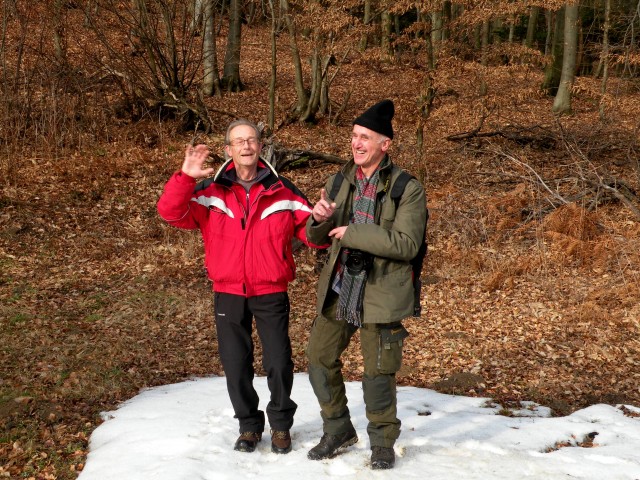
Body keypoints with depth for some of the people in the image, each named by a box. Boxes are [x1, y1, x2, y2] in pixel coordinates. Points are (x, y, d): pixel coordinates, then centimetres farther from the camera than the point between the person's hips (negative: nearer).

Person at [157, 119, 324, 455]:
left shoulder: (283, 192, -2)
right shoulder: (210, 192, -2)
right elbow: (171, 213, -13)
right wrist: (185, 177, -26)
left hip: (271, 293, -1)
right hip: (228, 294, 1)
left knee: (279, 363, 3)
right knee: (235, 365, 9)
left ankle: (281, 424, 27)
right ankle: (249, 425, 30)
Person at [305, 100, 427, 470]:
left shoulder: (408, 189, -9)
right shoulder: (339, 183, 7)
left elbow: (406, 243, -18)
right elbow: (317, 238, 12)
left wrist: (352, 233, -20)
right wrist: (319, 219, -12)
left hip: (380, 293, -5)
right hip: (338, 288, 5)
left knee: (378, 371, 4)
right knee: (320, 358, 10)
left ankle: (383, 442, 27)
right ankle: (338, 430, 32)